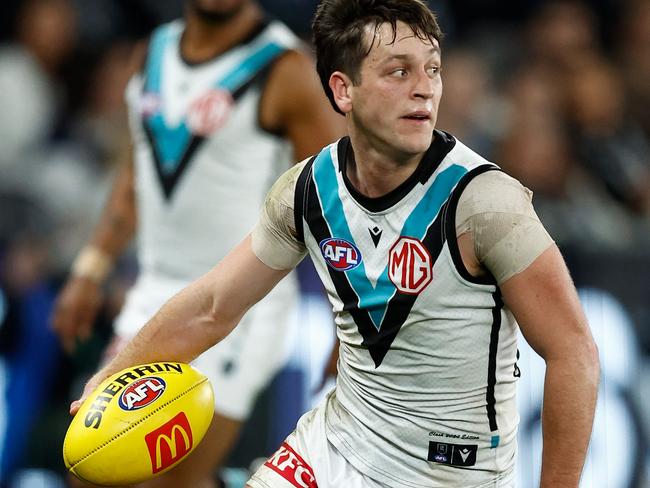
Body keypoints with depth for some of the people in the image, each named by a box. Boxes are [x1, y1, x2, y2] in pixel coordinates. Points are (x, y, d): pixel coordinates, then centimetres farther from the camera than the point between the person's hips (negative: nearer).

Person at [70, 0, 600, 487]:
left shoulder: (481, 200, -23)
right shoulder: (306, 190, -6)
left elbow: (574, 351, -20)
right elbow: (212, 307, 8)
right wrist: (107, 382, 8)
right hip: (335, 445, 5)